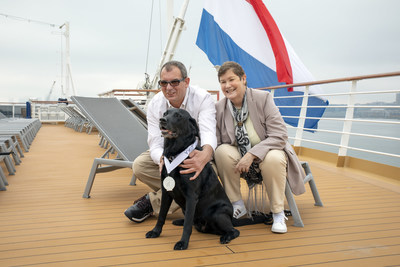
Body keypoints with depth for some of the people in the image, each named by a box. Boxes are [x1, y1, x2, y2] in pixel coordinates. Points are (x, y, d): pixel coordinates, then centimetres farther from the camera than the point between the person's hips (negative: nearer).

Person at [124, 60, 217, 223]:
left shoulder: (203, 98, -22)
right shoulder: (155, 104, -12)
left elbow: (208, 133, -36)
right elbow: (155, 144, -18)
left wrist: (205, 155, -62)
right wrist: (163, 159, -45)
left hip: (197, 153, -2)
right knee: (139, 165, -22)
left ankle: (152, 201, -17)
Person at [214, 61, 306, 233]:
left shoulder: (263, 98, -15)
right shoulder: (219, 108, -6)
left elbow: (280, 136, -21)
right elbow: (215, 144, -6)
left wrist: (252, 154, -30)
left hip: (269, 153, -2)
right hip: (240, 162, 3)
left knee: (273, 158, -35)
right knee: (222, 151, -26)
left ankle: (278, 213, -12)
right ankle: (237, 206, -8)